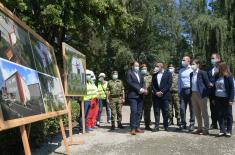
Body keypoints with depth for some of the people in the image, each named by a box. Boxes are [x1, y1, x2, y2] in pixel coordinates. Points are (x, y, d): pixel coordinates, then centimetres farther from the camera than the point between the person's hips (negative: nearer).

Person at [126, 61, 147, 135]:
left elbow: (143, 83, 16)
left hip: (140, 96, 6)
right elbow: (130, 83, -11)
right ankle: (132, 129, -5)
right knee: (134, 112, -10)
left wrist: (143, 89, -5)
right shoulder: (129, 73, 0)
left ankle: (137, 127, 12)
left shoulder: (140, 74, 20)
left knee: (139, 112, 6)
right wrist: (139, 89, -15)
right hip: (132, 95, -6)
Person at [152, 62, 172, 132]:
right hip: (156, 95, 3)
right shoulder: (154, 75, 15)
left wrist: (162, 92, -12)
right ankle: (156, 126, 6)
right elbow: (153, 85, 10)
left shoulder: (168, 73, 3)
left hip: (165, 95, -3)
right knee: (156, 111, 1)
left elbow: (169, 84, -5)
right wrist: (156, 92, -6)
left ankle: (166, 126, 13)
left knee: (165, 111, 1)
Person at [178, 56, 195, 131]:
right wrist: (179, 91, 11)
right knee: (182, 108, 3)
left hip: (190, 90, -4)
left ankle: (192, 124, 11)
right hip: (183, 90, 4)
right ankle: (183, 123, 13)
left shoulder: (192, 70, -2)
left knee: (192, 108, 3)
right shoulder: (181, 70, 14)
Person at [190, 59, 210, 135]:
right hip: (193, 95, 7)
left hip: (201, 95, -7)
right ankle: (200, 128, 24)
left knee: (204, 113, 2)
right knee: (197, 113, 13)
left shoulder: (202, 73, -9)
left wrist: (204, 94, -9)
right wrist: (191, 93, 7)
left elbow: (207, 84, -8)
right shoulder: (191, 74, 10)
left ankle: (206, 129, 10)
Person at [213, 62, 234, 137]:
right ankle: (222, 130, 16)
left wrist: (231, 99, -16)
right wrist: (213, 98, 9)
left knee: (228, 115, 5)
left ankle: (229, 131, 14)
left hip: (226, 99, -5)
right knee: (219, 115, 7)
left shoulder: (228, 77, -8)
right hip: (218, 98, 5)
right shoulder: (217, 76, 8)